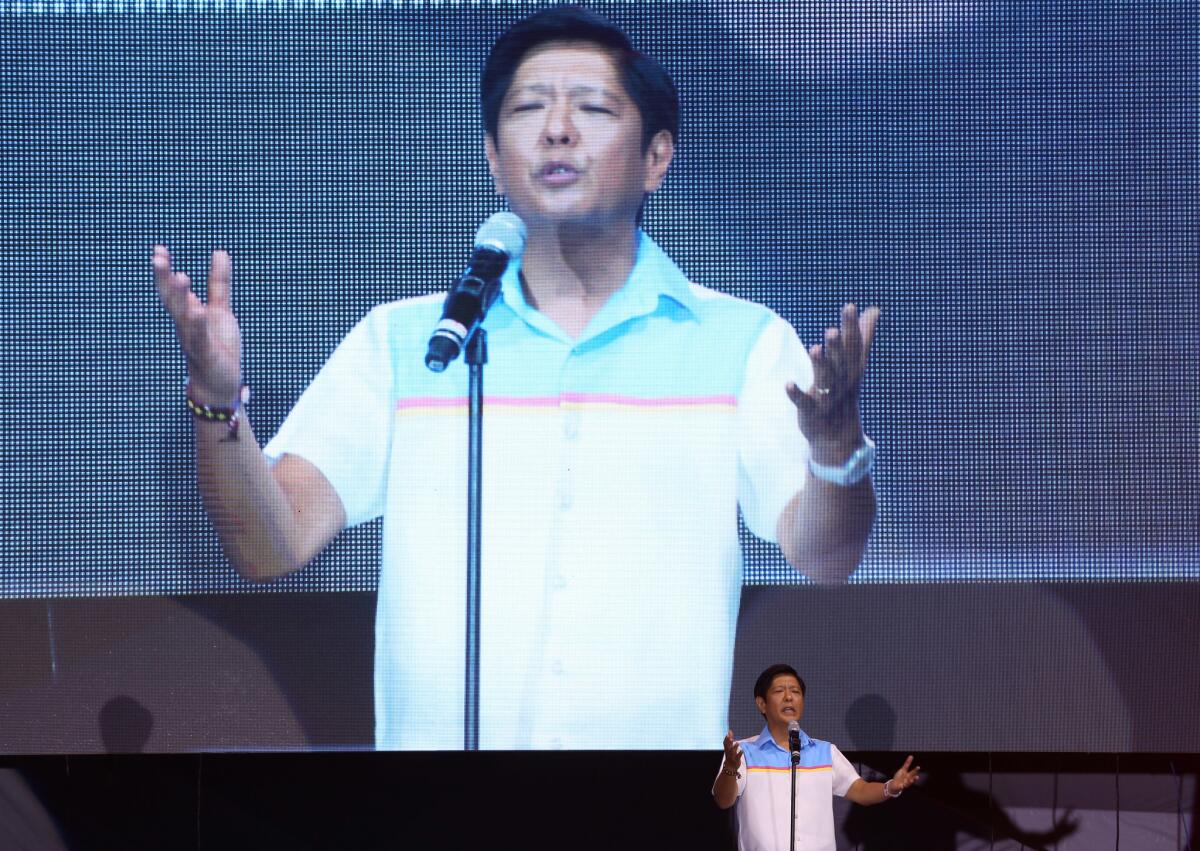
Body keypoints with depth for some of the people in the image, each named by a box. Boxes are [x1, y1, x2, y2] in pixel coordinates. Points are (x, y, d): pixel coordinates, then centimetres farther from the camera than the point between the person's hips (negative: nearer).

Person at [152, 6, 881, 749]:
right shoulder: (401, 340, 13)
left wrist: (837, 448, -22)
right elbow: (271, 547, 6)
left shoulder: (745, 342, 10)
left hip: (661, 741, 0)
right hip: (434, 742, 1)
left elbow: (824, 561, -2)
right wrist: (219, 404, -11)